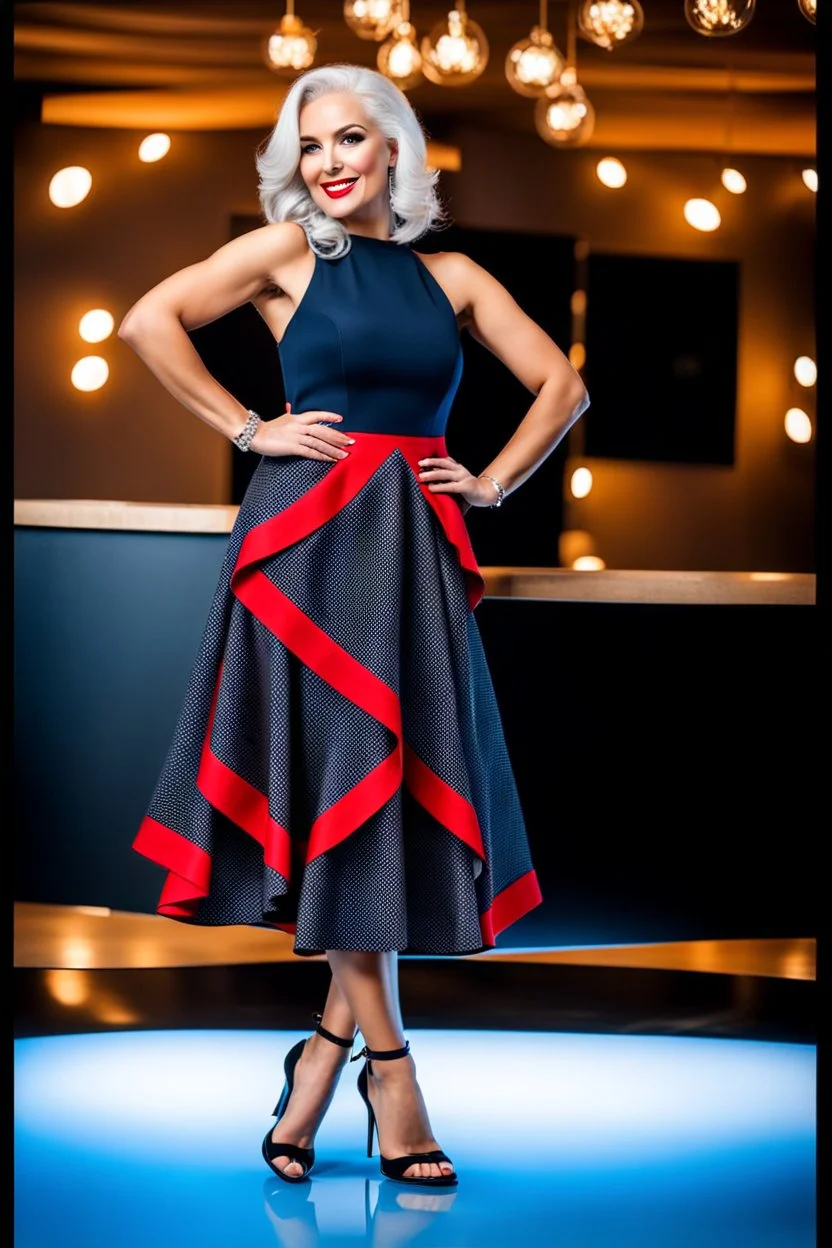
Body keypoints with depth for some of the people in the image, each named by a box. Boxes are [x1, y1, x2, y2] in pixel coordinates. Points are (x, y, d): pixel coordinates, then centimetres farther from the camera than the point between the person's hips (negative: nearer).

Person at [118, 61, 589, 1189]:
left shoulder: (453, 276, 14)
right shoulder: (286, 250, 5)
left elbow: (562, 387, 17)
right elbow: (148, 321, -2)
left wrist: (493, 482, 6)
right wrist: (247, 428, -3)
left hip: (417, 543, 4)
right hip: (312, 535, -3)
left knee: (408, 787, 0)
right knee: (335, 780, -5)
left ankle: (329, 1045, 11)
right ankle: (387, 1064, 2)